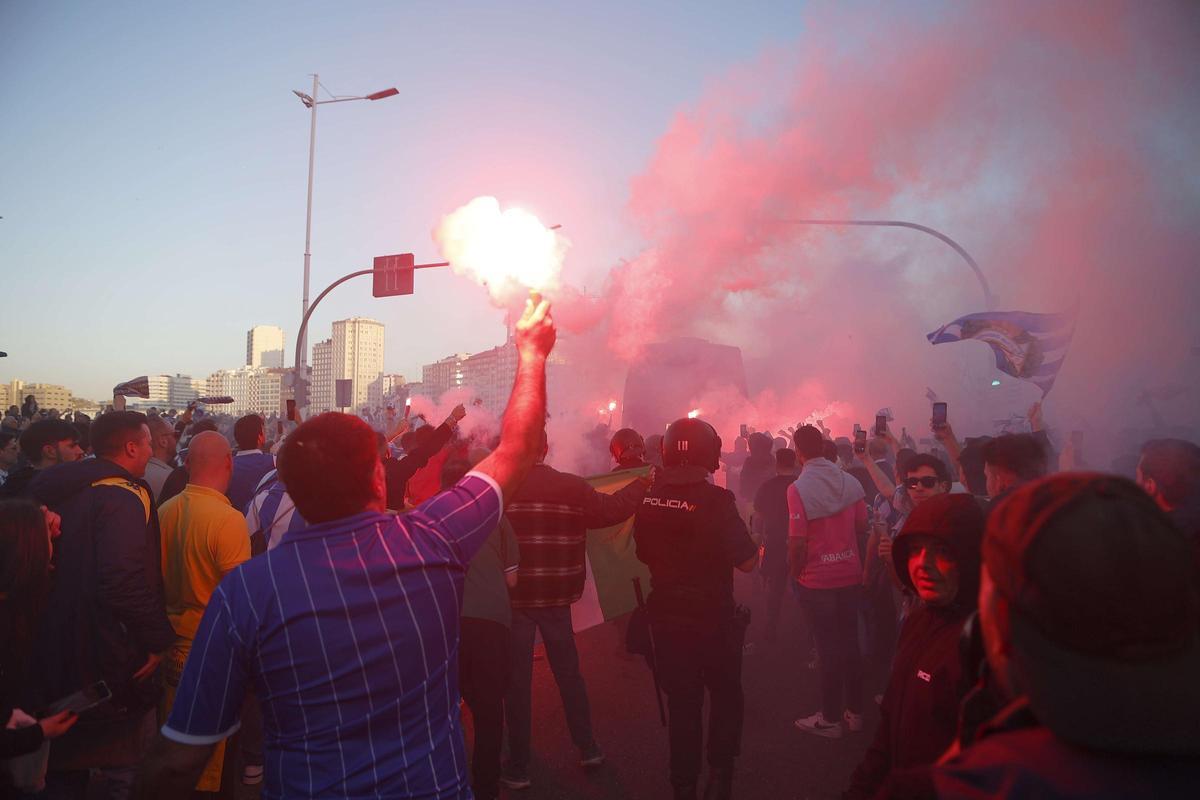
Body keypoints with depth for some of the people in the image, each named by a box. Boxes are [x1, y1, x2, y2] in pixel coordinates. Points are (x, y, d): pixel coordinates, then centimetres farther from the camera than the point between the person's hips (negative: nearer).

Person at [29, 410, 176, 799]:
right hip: (111, 661, -8)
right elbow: (125, 583, -31)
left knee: (64, 766, 24)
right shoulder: (122, 496, -20)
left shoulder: (63, 491, 6)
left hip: (58, 653, 9)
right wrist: (158, 637, -19)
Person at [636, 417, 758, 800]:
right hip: (714, 618, -3)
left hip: (667, 616, 3)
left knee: (681, 702, 18)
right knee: (725, 696, 21)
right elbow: (747, 562, -19)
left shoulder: (648, 501, -7)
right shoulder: (716, 501, -22)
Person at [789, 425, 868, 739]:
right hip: (850, 574, 5)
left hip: (817, 580, -4)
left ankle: (831, 719, 19)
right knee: (850, 642, 16)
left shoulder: (798, 489, -19)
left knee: (828, 647, 6)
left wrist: (795, 572, -4)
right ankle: (854, 712, 29)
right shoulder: (851, 483, -4)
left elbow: (797, 542, -20)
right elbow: (862, 527, 5)